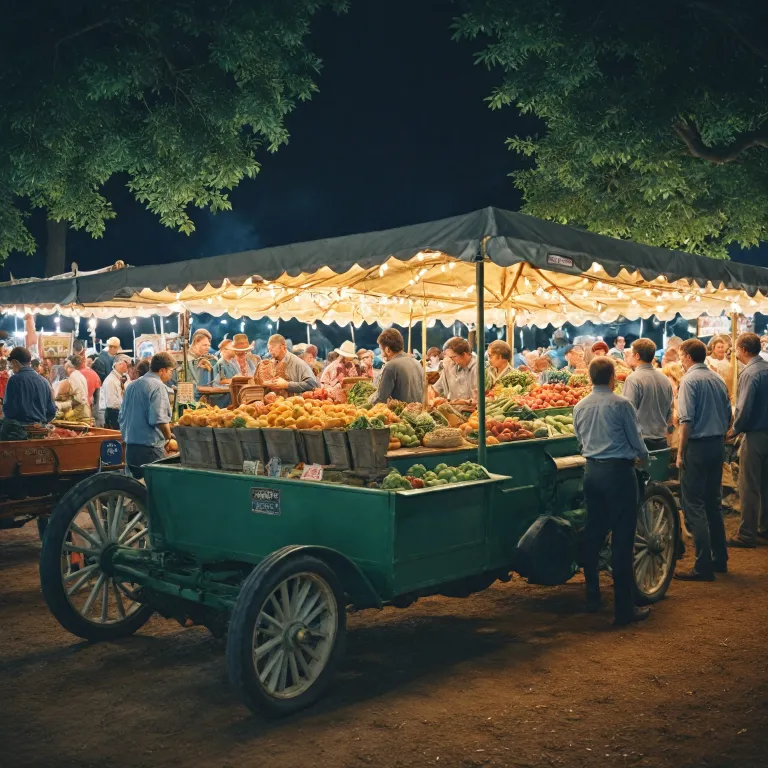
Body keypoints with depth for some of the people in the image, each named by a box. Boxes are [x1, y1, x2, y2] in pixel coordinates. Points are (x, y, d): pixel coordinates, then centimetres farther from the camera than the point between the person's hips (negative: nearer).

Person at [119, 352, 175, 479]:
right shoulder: (157, 386, -12)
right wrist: (169, 438, -6)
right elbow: (160, 419, -21)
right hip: (150, 448, -8)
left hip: (130, 449, 8)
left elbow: (122, 417, 21)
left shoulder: (132, 386, 15)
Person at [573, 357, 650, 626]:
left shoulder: (580, 407, 6)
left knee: (593, 534, 16)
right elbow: (636, 440, -3)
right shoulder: (621, 404, -11)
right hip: (618, 472, -6)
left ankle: (592, 598, 25)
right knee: (622, 540, -3)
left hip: (592, 470, 6)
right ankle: (624, 609, -1)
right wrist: (643, 456, 17)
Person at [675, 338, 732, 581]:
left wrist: (680, 453, -12)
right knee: (713, 503, 17)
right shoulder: (718, 379, 10)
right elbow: (728, 416, 14)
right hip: (718, 446, 8)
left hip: (697, 445, -8)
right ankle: (720, 559, 25)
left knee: (694, 506, -4)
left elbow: (687, 421, -17)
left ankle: (704, 567, -5)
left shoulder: (689, 380, -12)